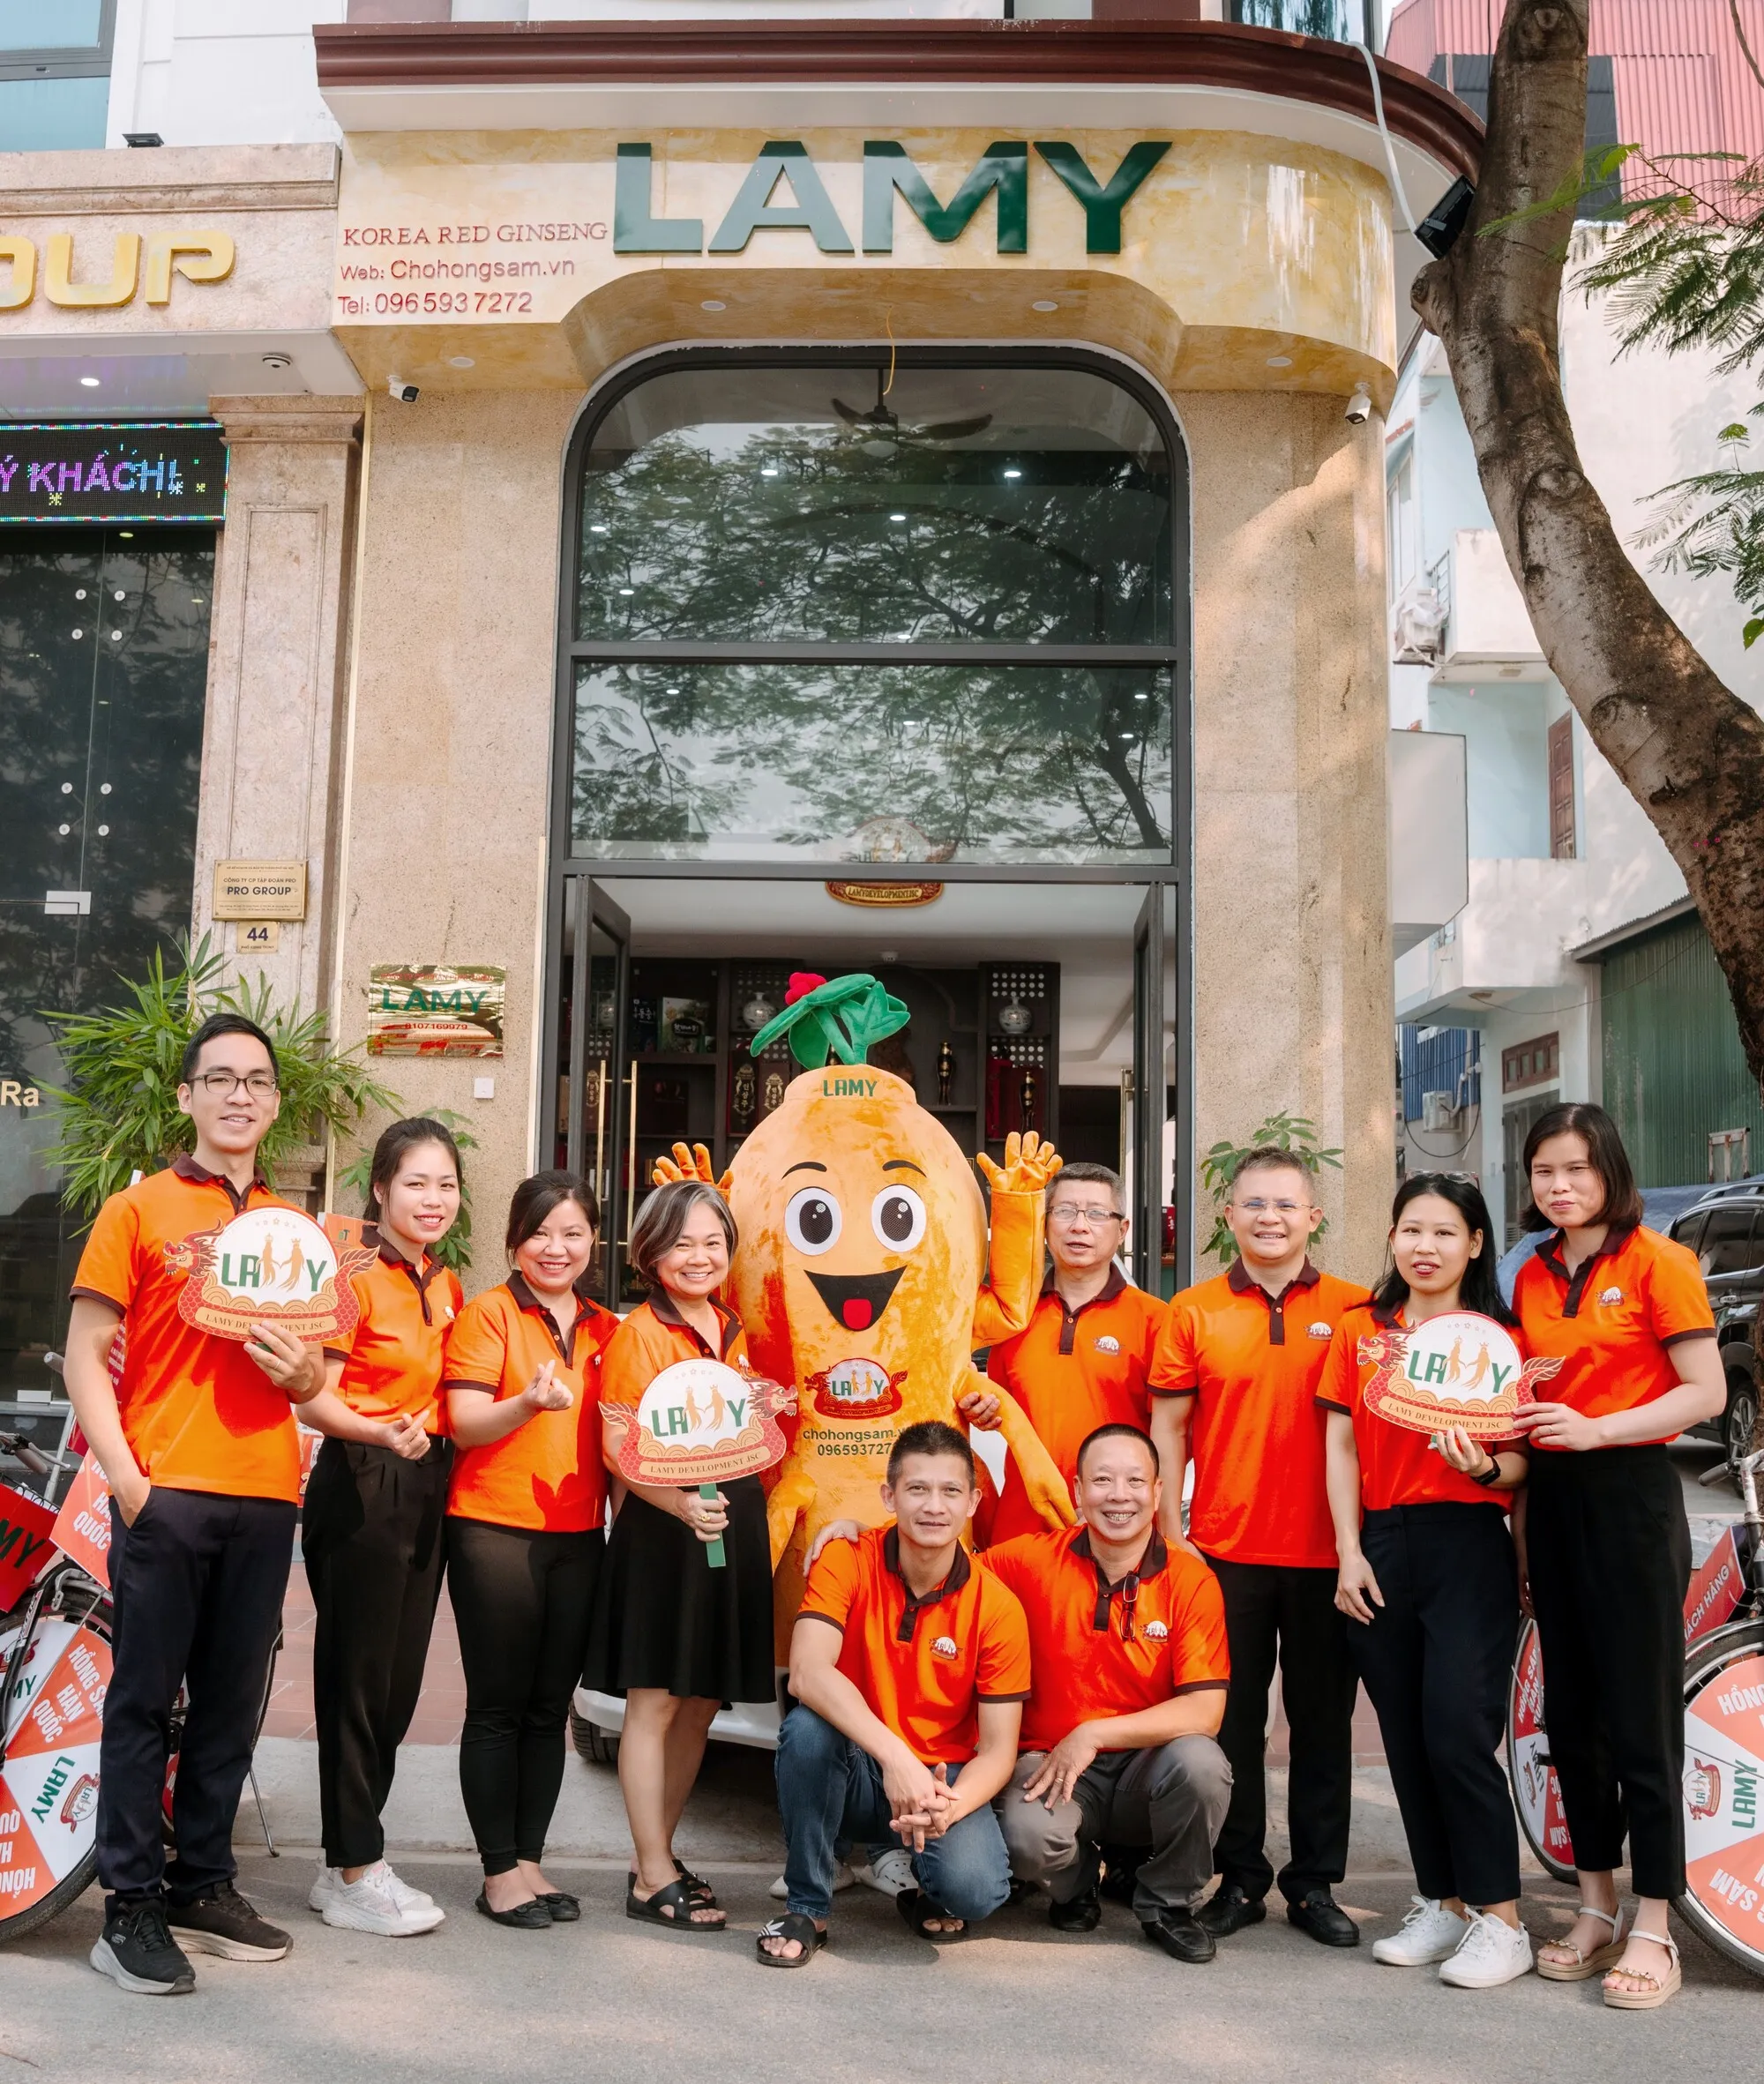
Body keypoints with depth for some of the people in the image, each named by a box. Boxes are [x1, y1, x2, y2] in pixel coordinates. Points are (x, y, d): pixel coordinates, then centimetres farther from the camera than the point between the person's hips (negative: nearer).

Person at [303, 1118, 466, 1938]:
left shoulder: (448, 1287, 12)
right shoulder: (356, 1277, -10)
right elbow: (318, 1394, -16)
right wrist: (384, 1433, -29)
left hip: (426, 1486, 8)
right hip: (360, 1485, -7)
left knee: (400, 1681, 11)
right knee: (357, 1678, 0)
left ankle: (350, 1861, 23)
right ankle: (355, 1875, 11)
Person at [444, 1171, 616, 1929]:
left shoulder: (604, 1329, 13)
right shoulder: (488, 1313, -4)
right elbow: (464, 1424, -12)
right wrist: (530, 1402, -29)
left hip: (578, 1535, 5)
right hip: (495, 1531, -5)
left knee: (550, 1709, 10)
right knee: (498, 1707, 2)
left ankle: (530, 1860, 20)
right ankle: (499, 1872, 12)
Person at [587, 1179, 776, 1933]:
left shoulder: (736, 1331, 14)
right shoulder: (638, 1334, -7)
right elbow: (619, 1448, -14)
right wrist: (682, 1504, -26)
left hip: (735, 1524, 7)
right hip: (663, 1528, -7)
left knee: (702, 1703, 13)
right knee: (655, 1702, 0)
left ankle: (661, 1853, 26)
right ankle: (653, 1880, 8)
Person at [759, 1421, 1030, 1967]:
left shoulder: (997, 1605, -11)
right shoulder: (846, 1561, -12)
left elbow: (997, 1748, -10)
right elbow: (807, 1673, -28)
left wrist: (951, 1805, -32)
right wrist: (895, 1757, -40)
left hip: (946, 1779, 0)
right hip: (856, 1772, 0)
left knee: (975, 1889, -29)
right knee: (806, 1725, -32)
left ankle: (926, 1892, 11)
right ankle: (805, 1907, -10)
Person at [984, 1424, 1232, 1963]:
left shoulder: (1191, 1579, -8)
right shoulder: (1034, 1561, -7)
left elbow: (1205, 1711, -15)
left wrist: (1093, 1733, -20)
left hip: (1147, 1767, 1)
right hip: (1051, 1762, 0)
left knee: (1200, 1761, -31)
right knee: (1029, 1837, -32)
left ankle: (1167, 1903, 0)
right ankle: (1076, 1879, 9)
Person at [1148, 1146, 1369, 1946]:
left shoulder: (1355, 1309, 2)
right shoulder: (1194, 1311, 3)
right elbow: (1169, 1425, 5)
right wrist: (1171, 1529, 0)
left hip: (1325, 1551, 0)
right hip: (1226, 1547, 0)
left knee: (1323, 1721, 9)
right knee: (1231, 1720, 8)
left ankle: (1316, 1882, 22)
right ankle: (1240, 1878, 22)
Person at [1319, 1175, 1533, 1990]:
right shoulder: (1358, 1332, 8)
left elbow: (1520, 1459, 1)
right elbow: (1342, 1446, 8)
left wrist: (1486, 1466, -22)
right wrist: (1349, 1552, 0)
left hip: (1468, 1547, -3)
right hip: (1381, 1548, 3)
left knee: (1459, 1733, -8)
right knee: (1406, 1739, 8)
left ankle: (1500, 1919, 5)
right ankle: (1443, 1903, 22)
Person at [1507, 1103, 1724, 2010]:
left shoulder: (1656, 1261, -6)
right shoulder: (1533, 1276, 11)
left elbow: (1705, 1392, -11)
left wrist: (1595, 1429, -21)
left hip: (1630, 1494, -6)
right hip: (1551, 1498, 6)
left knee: (1640, 1716, -1)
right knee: (1571, 1715, 11)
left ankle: (1652, 1933, 11)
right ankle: (1595, 1909, 24)